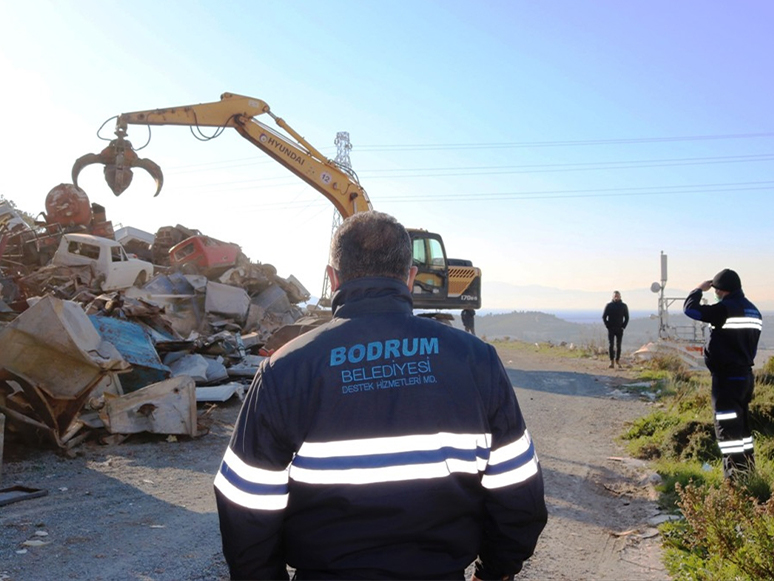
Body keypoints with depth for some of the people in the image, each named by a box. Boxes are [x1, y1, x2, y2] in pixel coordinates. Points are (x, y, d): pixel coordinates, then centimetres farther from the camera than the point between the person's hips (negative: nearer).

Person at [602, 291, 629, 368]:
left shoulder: (624, 306, 4)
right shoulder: (608, 305, 0)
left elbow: (627, 318, 9)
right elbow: (604, 317, 3)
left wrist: (623, 326, -1)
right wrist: (608, 326, -5)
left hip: (619, 329, 1)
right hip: (611, 329, -1)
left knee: (618, 345, 5)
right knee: (611, 345, -6)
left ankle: (618, 360, 17)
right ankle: (612, 361, -5)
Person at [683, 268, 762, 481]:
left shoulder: (726, 308, -18)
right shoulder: (753, 311, 11)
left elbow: (690, 309, -14)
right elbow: (752, 345, 16)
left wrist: (698, 289, 2)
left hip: (727, 377, -9)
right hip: (746, 375, 9)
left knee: (727, 426, -5)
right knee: (741, 423, 19)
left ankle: (734, 476, -4)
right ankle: (747, 469, 28)